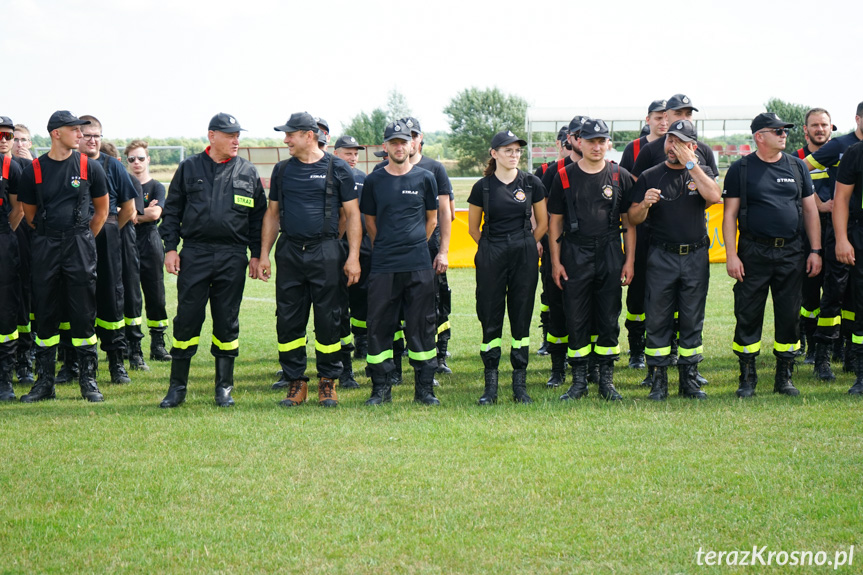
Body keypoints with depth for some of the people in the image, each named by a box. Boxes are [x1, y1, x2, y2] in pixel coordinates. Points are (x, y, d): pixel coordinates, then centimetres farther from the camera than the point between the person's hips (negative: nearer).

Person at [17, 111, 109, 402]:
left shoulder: (89, 166, 1)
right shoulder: (34, 170, 2)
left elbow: (101, 210, 10)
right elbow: (30, 214, 12)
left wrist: (83, 240, 9)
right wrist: (50, 236, 11)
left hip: (80, 245, -1)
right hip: (45, 247, 1)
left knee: (83, 313, 0)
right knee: (45, 314, 4)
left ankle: (88, 379, 6)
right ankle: (44, 381, 11)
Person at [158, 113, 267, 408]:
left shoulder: (247, 172, 9)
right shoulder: (189, 168, 7)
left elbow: (258, 216, 13)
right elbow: (172, 210, 9)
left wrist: (256, 254, 7)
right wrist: (170, 247, 1)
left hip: (233, 256, 1)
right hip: (194, 254, -1)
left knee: (227, 322, 4)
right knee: (186, 320, -1)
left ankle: (224, 386, 13)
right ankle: (177, 386, 7)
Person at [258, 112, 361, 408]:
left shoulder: (337, 168, 1)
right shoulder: (282, 170, 12)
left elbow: (352, 214, 1)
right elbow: (272, 214, 17)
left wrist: (353, 256, -6)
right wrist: (264, 254, 10)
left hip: (325, 253, -3)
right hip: (289, 253, 4)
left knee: (328, 319, 0)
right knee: (288, 320, 3)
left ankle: (328, 382, 11)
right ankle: (296, 381, 12)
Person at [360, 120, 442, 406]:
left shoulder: (425, 178, 6)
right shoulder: (374, 181, 6)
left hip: (419, 265, 0)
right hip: (383, 265, 0)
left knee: (421, 326, 2)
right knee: (379, 326, 0)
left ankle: (424, 388, 9)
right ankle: (381, 388, 8)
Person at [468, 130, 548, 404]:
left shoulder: (532, 184, 3)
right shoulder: (483, 187, 1)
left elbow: (542, 223, 14)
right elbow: (473, 228, 12)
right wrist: (492, 249, 10)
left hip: (524, 258, 1)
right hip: (491, 258, -1)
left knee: (521, 319, 3)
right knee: (490, 321, 0)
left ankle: (520, 384, 9)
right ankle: (490, 384, 6)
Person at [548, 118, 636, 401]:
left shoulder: (620, 177, 5)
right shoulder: (565, 177, 3)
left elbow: (628, 222, 8)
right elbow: (555, 222, 6)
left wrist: (629, 261, 1)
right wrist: (555, 261, 0)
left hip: (610, 255, 1)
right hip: (575, 256, -1)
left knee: (609, 320, 4)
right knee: (576, 319, 1)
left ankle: (606, 380, 13)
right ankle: (579, 381, 10)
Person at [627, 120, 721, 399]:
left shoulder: (701, 172, 8)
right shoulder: (650, 176, 6)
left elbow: (714, 196, -15)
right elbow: (633, 219, 3)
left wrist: (690, 164, -12)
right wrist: (644, 203, -18)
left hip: (696, 257, 1)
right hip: (661, 258, -1)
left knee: (692, 320, 5)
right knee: (658, 320, -1)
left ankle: (688, 378, 12)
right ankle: (659, 379, 5)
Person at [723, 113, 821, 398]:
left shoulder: (797, 166, 10)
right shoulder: (741, 169, 1)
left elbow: (810, 210, 12)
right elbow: (730, 214, 0)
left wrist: (815, 250, 6)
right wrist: (731, 255, -8)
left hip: (791, 253, 3)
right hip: (753, 253, -3)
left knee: (789, 315, 5)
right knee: (748, 315, -1)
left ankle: (784, 376, 16)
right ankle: (747, 377, 10)